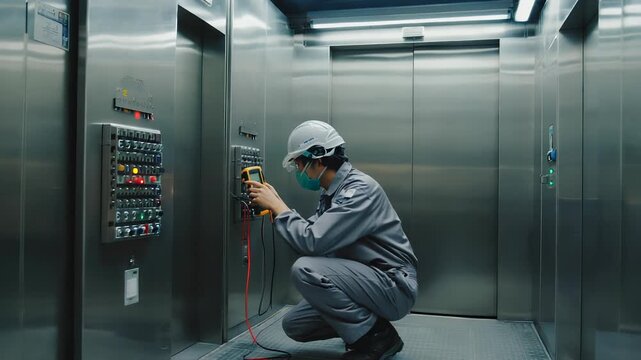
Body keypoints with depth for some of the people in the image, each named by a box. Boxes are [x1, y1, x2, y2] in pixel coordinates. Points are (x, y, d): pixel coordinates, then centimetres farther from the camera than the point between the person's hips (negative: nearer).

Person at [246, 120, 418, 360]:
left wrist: (278, 206, -16)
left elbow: (312, 242, -29)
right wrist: (275, 204, 5)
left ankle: (377, 336, -10)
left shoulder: (359, 189, -22)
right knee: (294, 324, 2)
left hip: (394, 286, -9)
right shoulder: (332, 192, 8)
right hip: (364, 282, 9)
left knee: (304, 270, -26)